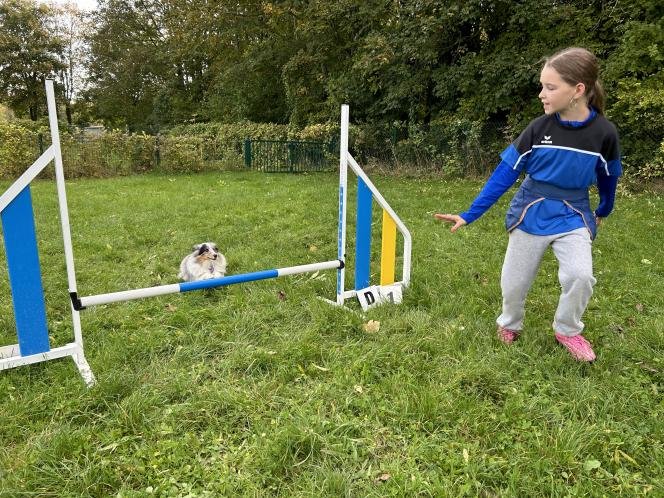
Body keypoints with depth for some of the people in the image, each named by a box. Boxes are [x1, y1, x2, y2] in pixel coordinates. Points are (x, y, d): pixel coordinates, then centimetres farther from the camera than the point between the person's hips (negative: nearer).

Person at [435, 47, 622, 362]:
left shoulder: (603, 133, -12)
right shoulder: (539, 128, -12)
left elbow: (608, 177, 6)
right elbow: (505, 173, -10)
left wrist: (603, 211, 23)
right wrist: (470, 215, -13)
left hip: (573, 217, 0)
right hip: (531, 215, 1)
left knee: (580, 275, -21)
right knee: (513, 283, 5)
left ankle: (567, 331, 8)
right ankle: (510, 325, 37)